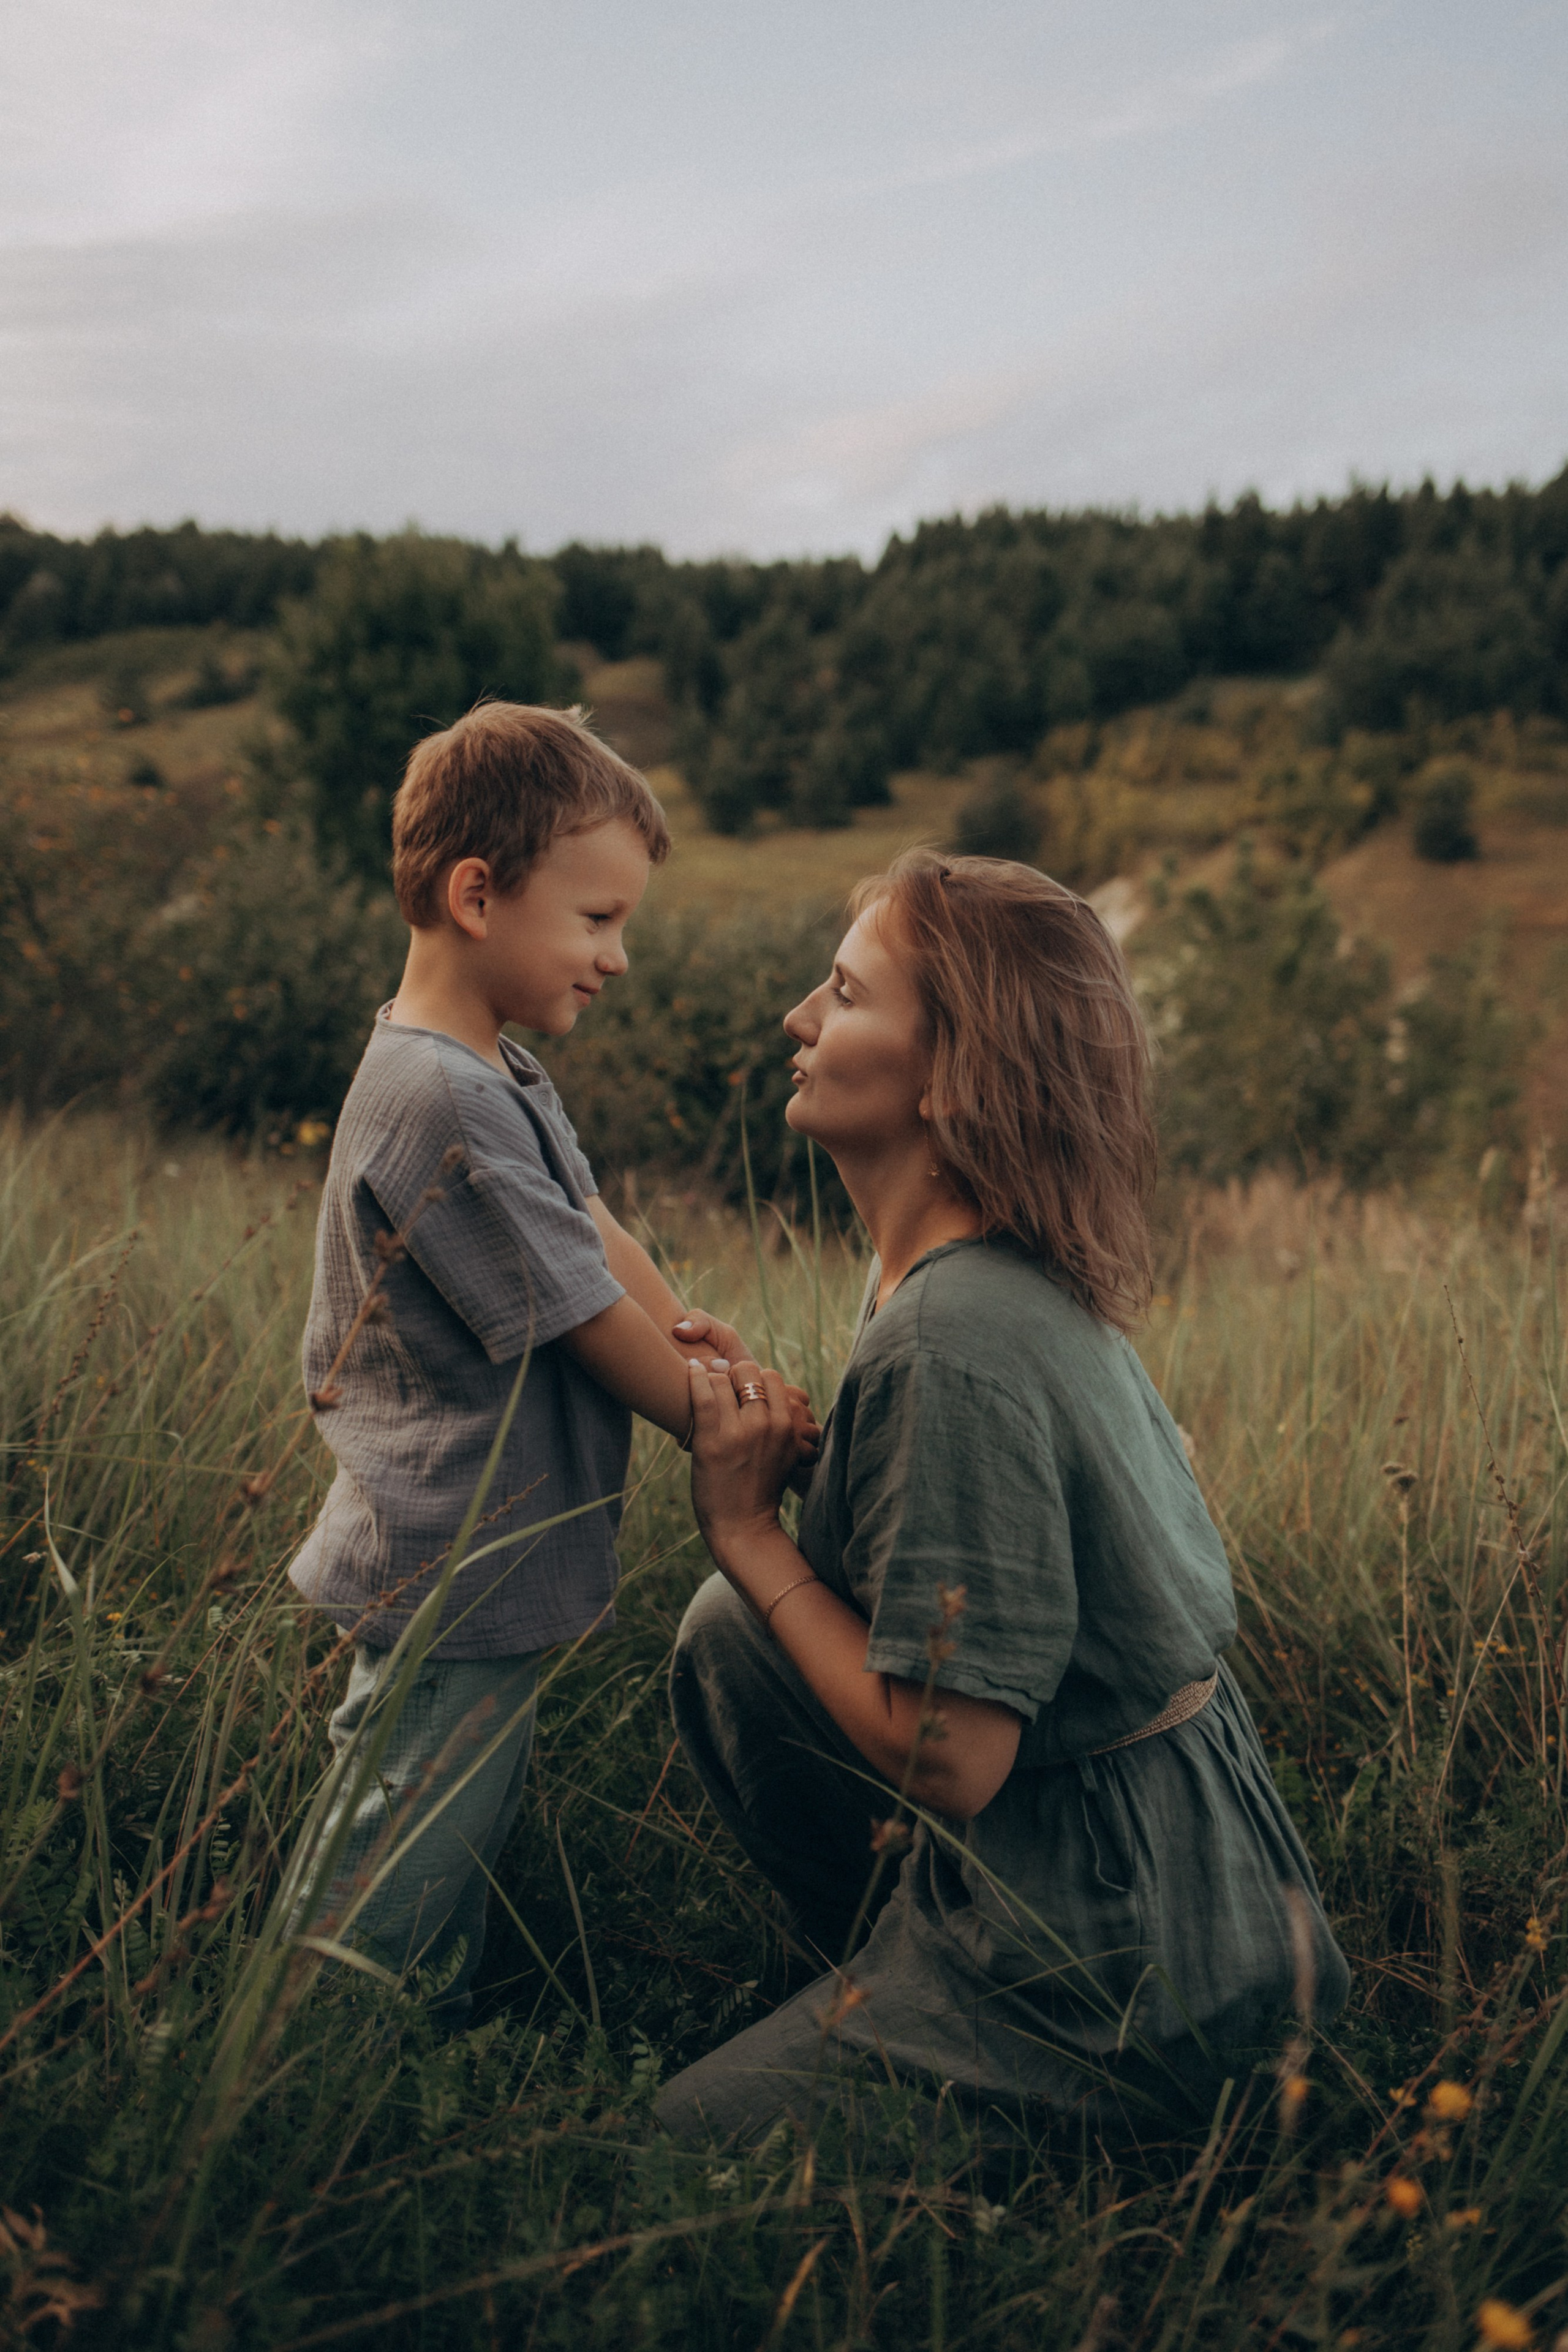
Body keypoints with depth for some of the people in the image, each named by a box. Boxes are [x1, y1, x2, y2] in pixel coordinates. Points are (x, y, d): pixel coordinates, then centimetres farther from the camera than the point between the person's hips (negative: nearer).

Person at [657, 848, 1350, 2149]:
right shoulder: (1025, 1283, 0)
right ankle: (894, 1977, 22)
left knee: (669, 2155, 6)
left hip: (1115, 1960, -8)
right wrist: (798, 1443, -3)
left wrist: (749, 1530, -18)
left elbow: (949, 1759, -26)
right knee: (727, 1635, 14)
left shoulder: (954, 1345, -29)